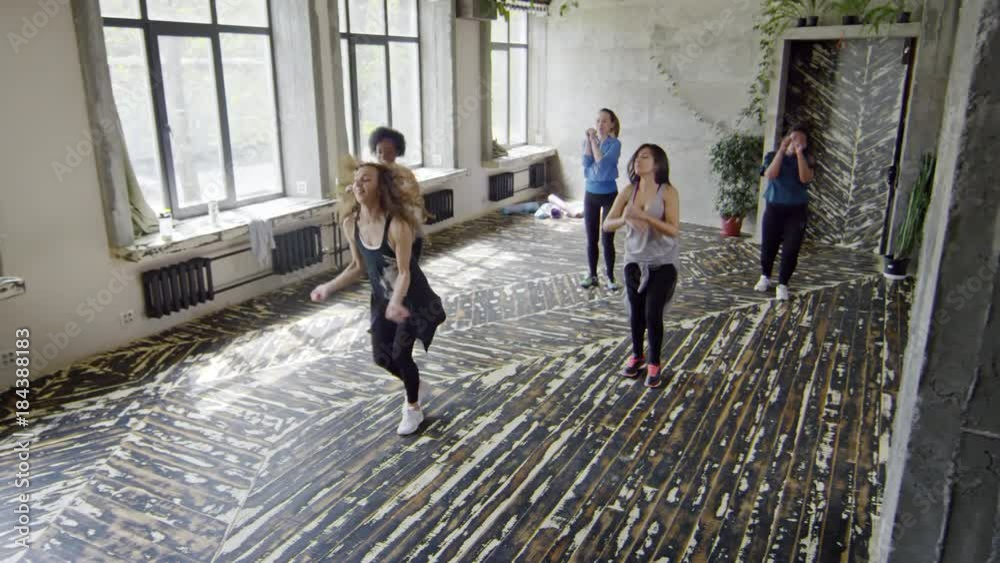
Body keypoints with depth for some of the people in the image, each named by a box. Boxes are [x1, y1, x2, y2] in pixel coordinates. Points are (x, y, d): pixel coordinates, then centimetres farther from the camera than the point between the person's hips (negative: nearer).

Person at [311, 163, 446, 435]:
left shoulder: (397, 224, -29)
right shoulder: (351, 224, -11)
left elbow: (404, 272, -27)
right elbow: (358, 267, 2)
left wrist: (397, 302, -44)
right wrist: (329, 287, -7)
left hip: (413, 299, -6)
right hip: (382, 299, 6)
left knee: (401, 353, -5)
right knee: (382, 357, 9)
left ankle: (414, 407, 24)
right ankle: (416, 388, 40)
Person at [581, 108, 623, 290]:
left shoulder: (615, 144, -9)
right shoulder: (588, 142, 4)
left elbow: (602, 162, -23)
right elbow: (586, 162, -12)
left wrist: (594, 140, -18)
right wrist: (589, 140, -14)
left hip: (609, 195, -4)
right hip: (591, 194, 4)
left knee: (607, 239, -2)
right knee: (591, 239, 9)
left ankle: (610, 277, 10)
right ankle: (592, 275, 21)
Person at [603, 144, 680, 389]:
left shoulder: (668, 192, -11)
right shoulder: (629, 191, -1)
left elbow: (673, 229, -20)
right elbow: (607, 224, -6)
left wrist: (644, 216, -31)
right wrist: (625, 219, -27)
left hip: (662, 262, -3)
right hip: (635, 261, 4)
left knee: (652, 314, -7)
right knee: (635, 313, 10)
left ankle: (654, 364, 14)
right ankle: (637, 356, 34)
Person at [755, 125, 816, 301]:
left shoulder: (807, 159, 2)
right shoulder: (773, 155, 2)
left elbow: (805, 178, -16)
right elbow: (770, 175, -16)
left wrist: (800, 153, -19)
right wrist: (782, 150, -17)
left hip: (797, 210, 0)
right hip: (774, 207, 0)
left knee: (791, 249, -5)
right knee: (768, 245, 7)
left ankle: (783, 284, 6)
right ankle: (765, 277, 29)